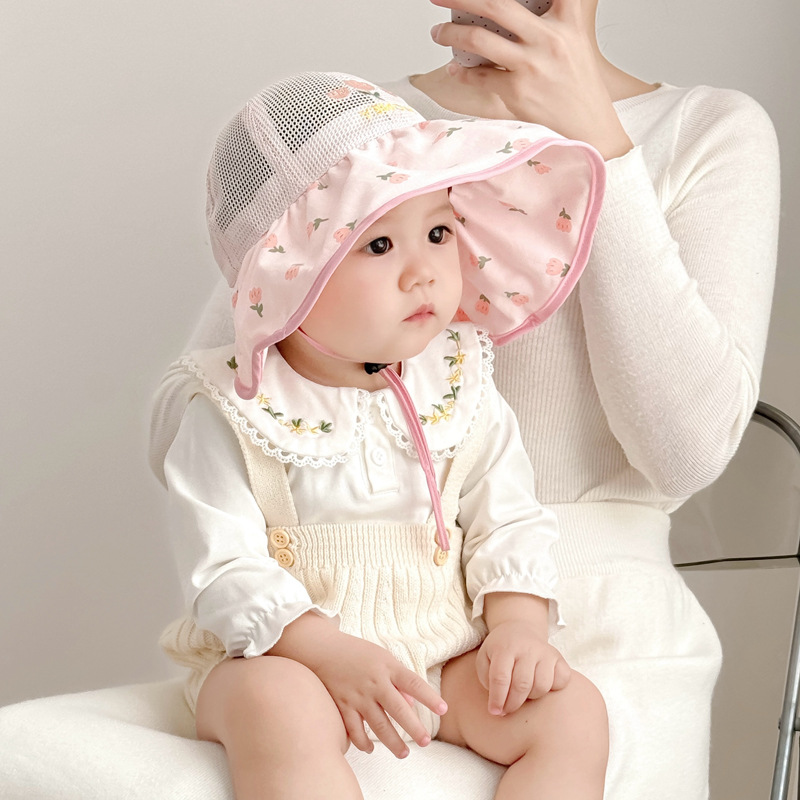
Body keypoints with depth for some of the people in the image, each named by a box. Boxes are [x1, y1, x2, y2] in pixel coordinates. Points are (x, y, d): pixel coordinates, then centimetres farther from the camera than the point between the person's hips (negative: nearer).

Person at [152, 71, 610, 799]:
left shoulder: (458, 385, 3)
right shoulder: (230, 410, -10)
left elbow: (509, 526, 7)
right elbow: (225, 572, -14)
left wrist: (519, 627, -12)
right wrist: (334, 657, -27)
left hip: (444, 663, 4)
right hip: (285, 658, -4)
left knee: (572, 710, -16)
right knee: (278, 710, -36)